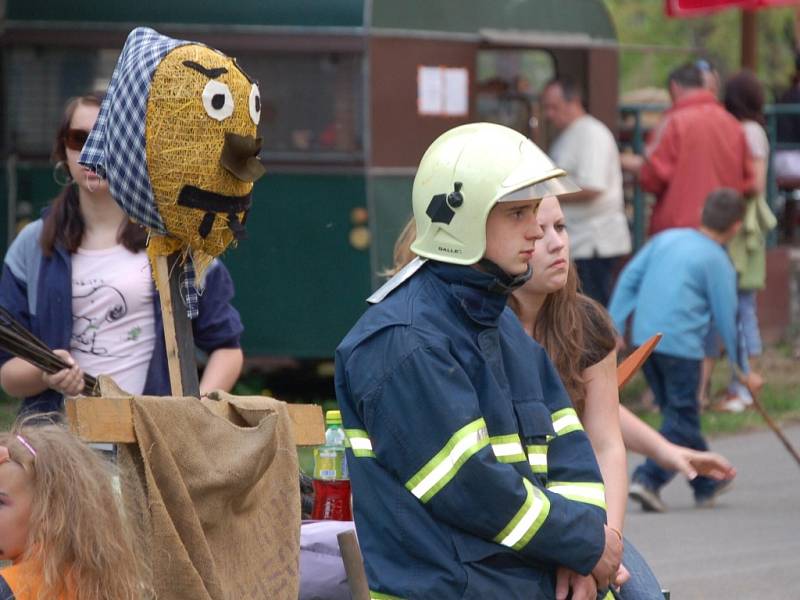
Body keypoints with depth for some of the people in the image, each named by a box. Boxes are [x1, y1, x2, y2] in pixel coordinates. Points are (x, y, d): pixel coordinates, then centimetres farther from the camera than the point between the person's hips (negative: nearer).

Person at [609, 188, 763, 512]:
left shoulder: (666, 239, 11)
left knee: (680, 414, 18)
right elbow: (727, 320, -3)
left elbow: (629, 278, 7)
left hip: (644, 339, 7)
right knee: (681, 421, 1)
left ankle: (708, 483, 32)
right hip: (681, 345, -7)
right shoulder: (718, 262, -5)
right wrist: (744, 370, 6)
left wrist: (615, 325, 8)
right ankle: (647, 479, -17)